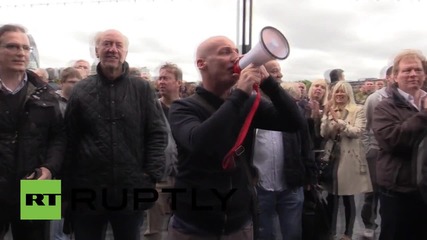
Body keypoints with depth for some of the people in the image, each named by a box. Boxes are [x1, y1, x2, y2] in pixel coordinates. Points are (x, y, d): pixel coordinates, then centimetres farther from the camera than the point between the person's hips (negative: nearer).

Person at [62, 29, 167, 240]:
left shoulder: (142, 89, 3)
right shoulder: (81, 90, 3)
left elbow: (158, 134, 1)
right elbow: (69, 140, 3)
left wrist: (152, 176, -7)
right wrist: (67, 188, 0)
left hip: (131, 192, 0)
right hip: (86, 193, 1)